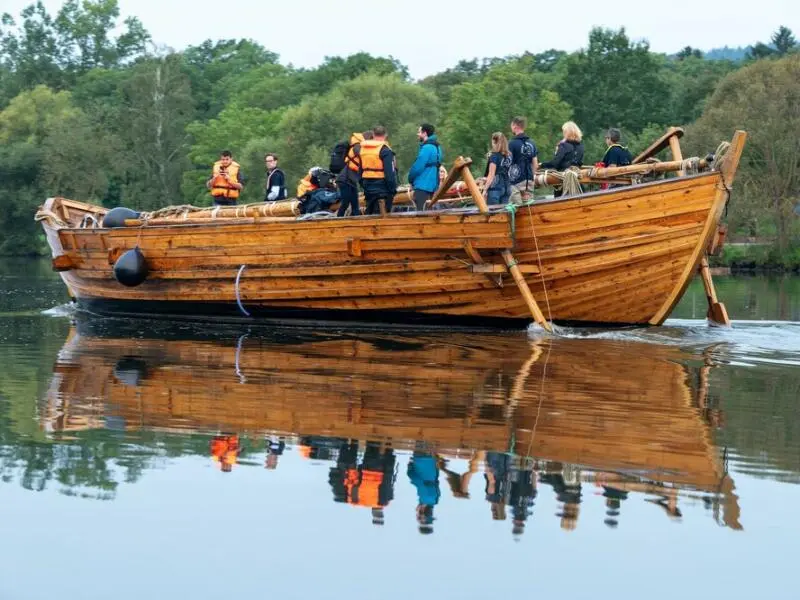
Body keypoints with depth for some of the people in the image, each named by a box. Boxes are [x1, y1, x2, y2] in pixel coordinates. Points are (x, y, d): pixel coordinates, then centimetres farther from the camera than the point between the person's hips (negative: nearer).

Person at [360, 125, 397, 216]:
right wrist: (393, 189, -10)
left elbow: (360, 171, 17)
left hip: (368, 189, 7)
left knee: (369, 214, 14)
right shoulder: (385, 150, -13)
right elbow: (390, 173, -17)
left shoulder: (363, 149, 11)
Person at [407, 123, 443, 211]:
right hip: (433, 186, 10)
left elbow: (418, 167, -17)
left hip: (423, 186, -10)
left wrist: (411, 179, 2)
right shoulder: (436, 147, 14)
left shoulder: (426, 148, -16)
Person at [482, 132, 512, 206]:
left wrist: (485, 190, -11)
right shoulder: (509, 156, 6)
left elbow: (491, 176, -13)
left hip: (495, 188, -6)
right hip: (507, 188, 6)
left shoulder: (494, 156, -10)